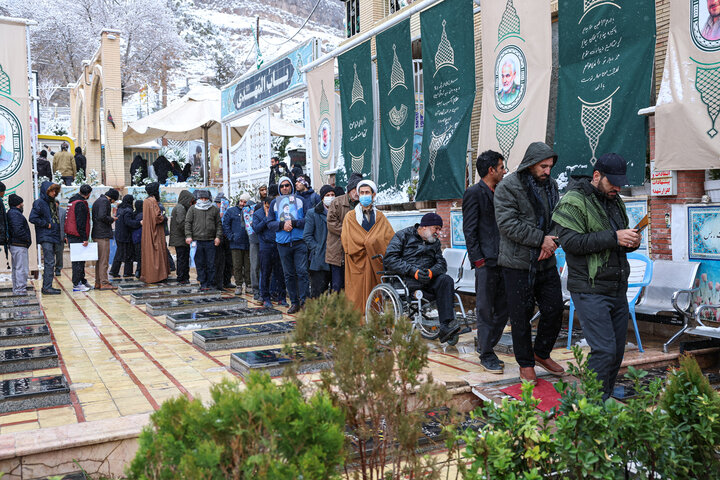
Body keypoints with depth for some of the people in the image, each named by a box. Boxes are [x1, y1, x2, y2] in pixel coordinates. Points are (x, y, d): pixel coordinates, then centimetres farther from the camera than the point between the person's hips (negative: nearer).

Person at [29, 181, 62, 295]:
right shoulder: (39, 203, -9)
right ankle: (47, 287, -9)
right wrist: (46, 224, -14)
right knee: (49, 262, -11)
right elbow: (33, 218, -17)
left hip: (53, 236, 9)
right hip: (45, 237, -9)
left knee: (49, 262, 11)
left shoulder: (52, 202, 17)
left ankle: (46, 286, 17)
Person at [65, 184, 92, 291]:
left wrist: (67, 236, 25)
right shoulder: (80, 204, -15)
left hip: (70, 235, 10)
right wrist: (84, 238, -19)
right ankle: (77, 284, -5)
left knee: (77, 260, 15)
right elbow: (81, 223, -20)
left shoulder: (72, 200, 17)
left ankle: (82, 281, 21)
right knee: (78, 261, -7)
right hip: (77, 237, -10)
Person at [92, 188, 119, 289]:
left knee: (99, 259, 14)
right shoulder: (105, 201, -11)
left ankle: (98, 282, 18)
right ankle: (104, 283, -5)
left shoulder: (97, 201, 20)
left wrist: (110, 218, 14)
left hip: (96, 234, 10)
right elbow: (102, 216, -24)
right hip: (103, 235, -10)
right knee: (104, 260, -7)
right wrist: (111, 219, -7)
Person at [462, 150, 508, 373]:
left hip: (502, 261, 8)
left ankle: (486, 346, 26)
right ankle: (486, 355, 9)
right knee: (485, 310, 0)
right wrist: (479, 260, -14)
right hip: (486, 262, -8)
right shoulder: (474, 193, -7)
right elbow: (469, 230, -10)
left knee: (503, 309, 11)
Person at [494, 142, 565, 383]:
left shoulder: (550, 185, 11)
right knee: (521, 314, 3)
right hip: (518, 263, -6)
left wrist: (552, 242, -7)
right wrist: (541, 239, -19)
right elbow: (508, 224, -18)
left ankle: (542, 353, 31)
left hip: (546, 262, 6)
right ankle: (526, 365, 18)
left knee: (554, 309, 9)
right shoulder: (508, 187, -10)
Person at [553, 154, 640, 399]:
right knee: (604, 349, -11)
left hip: (618, 289, 8)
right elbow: (570, 241, -21)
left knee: (617, 349, 13)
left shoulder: (616, 201, 17)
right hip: (590, 291, -8)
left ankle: (606, 398, 28)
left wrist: (632, 242, 3)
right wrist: (613, 238, -23)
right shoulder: (573, 201, -10)